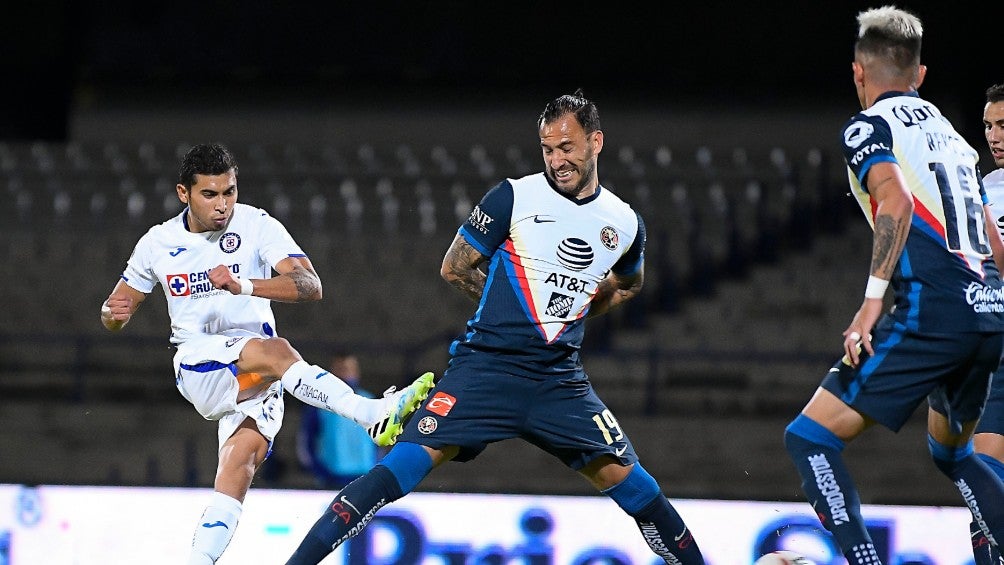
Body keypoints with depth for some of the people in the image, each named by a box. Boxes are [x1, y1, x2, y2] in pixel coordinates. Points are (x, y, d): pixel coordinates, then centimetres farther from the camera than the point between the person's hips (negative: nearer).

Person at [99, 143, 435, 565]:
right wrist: (114, 312, -10)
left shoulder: (257, 226, -4)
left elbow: (310, 286, -18)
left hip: (256, 377, 1)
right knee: (273, 351, -31)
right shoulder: (157, 243, 4)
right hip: (198, 366, -1)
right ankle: (374, 415, -46)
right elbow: (114, 315, 16)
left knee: (243, 460, -22)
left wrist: (243, 286, -33)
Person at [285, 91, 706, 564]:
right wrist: (516, 307, 6)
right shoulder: (514, 197, -5)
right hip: (488, 365, -4)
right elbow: (454, 268, 2)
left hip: (560, 380, 4)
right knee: (411, 460, -16)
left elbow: (628, 284, 28)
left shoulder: (625, 224, 6)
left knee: (625, 479, 1)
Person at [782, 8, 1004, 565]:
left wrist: (873, 299, -20)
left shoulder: (868, 126, 2)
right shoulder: (949, 133, 25)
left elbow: (897, 199, -17)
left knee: (809, 438, -4)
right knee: (951, 450, 31)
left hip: (929, 310, -8)